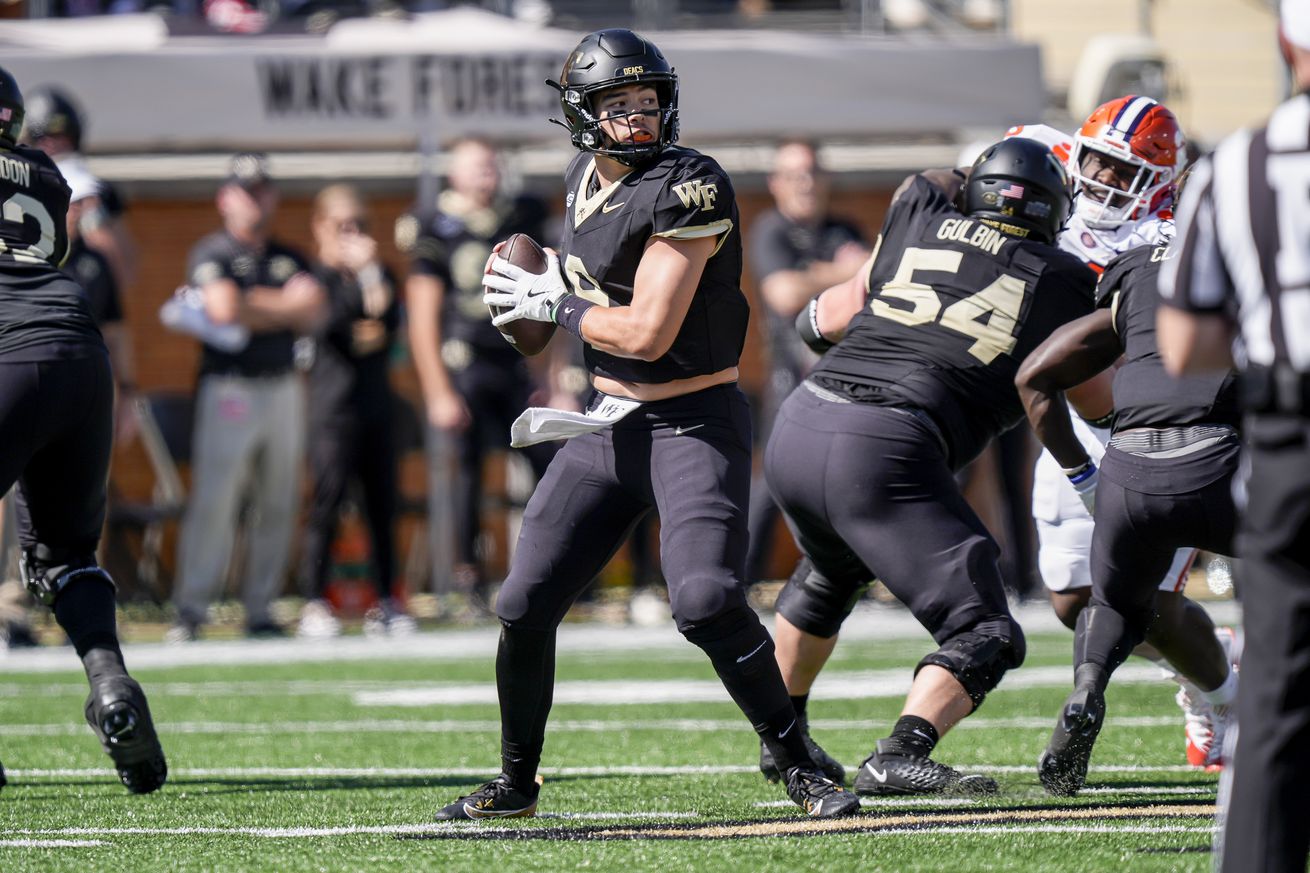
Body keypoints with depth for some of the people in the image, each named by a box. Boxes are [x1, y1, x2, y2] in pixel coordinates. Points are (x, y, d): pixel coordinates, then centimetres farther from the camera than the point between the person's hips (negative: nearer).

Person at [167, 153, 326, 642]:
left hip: (282, 389, 5)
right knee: (213, 500, -11)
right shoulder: (212, 254, 0)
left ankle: (260, 610, 9)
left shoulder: (290, 259, 16)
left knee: (278, 505, 4)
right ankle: (190, 611, -10)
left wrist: (255, 307, -8)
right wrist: (287, 306, -4)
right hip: (229, 388, -5)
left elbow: (314, 316, 4)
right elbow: (224, 309, -16)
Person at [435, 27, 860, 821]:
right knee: (525, 608, 4)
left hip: (694, 425, -7)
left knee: (708, 601, -25)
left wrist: (553, 306, -10)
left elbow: (647, 333, -22)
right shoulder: (585, 180, 6)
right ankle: (516, 783, 23)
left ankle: (801, 768, -9)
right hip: (610, 426, 7)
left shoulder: (687, 190, -19)